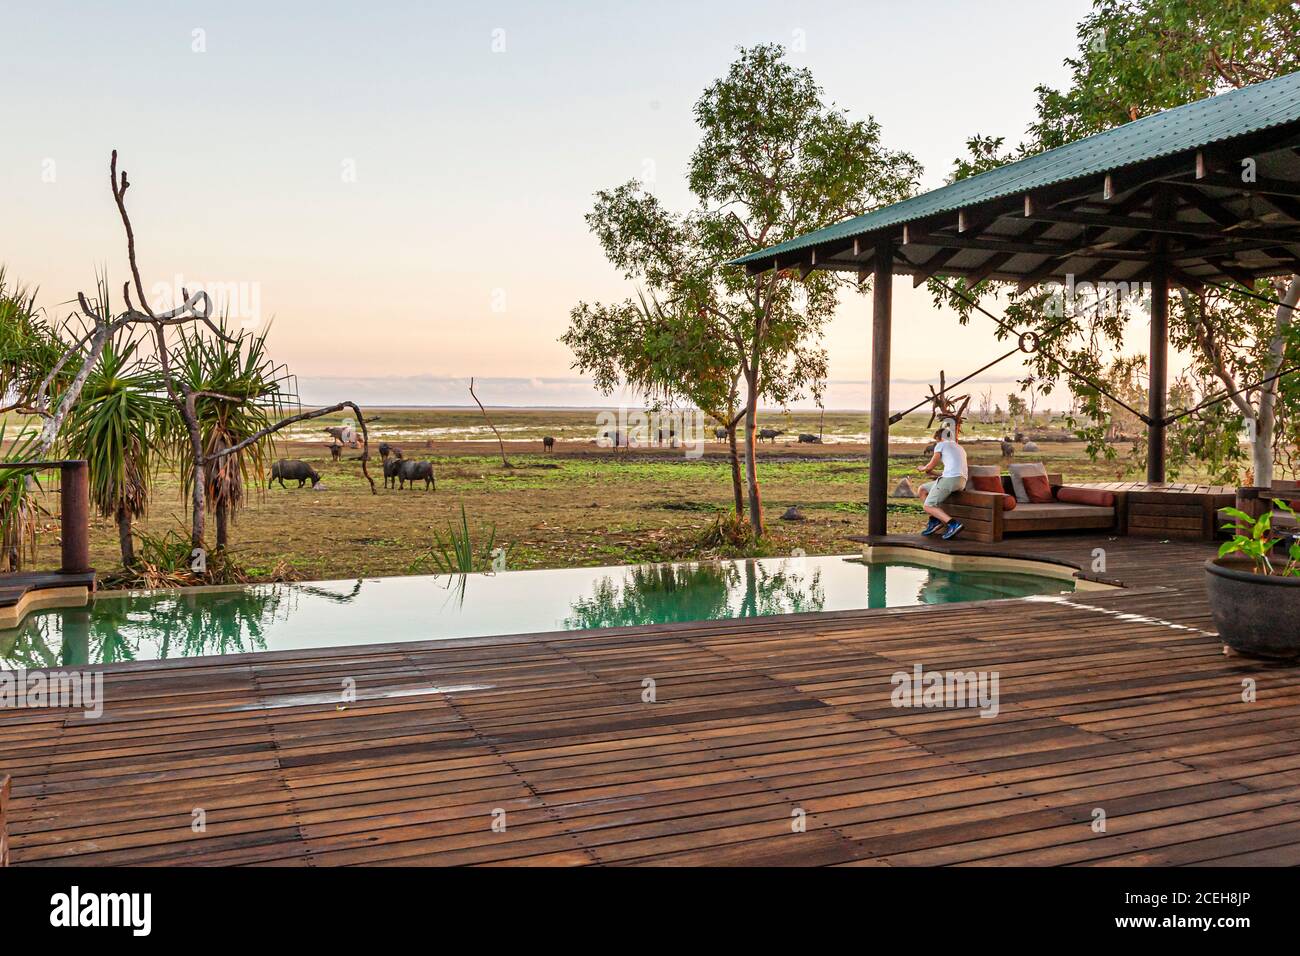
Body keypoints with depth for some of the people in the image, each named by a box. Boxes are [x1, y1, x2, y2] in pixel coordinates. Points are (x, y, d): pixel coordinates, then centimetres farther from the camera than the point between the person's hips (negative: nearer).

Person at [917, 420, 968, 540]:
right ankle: (935, 520, 9)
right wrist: (935, 474, 41)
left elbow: (931, 466, 9)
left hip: (950, 478, -8)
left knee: (928, 506, -8)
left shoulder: (941, 445, 8)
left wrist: (923, 469, 31)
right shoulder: (960, 448, 30)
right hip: (961, 481, 8)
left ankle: (953, 524, -26)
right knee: (922, 489, 20)